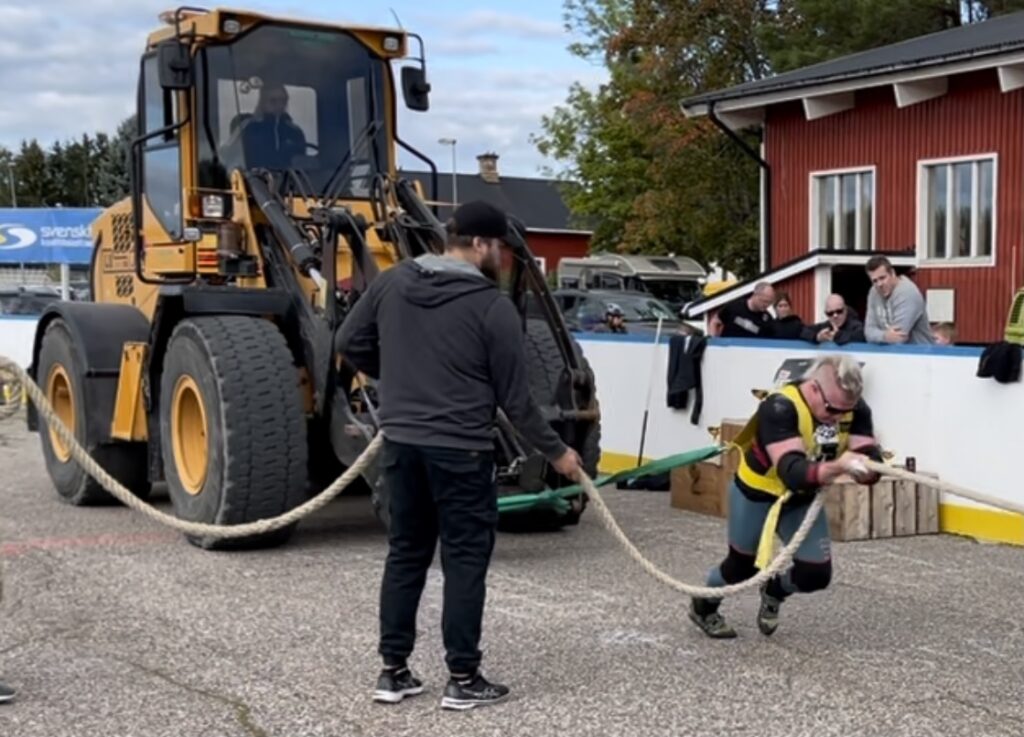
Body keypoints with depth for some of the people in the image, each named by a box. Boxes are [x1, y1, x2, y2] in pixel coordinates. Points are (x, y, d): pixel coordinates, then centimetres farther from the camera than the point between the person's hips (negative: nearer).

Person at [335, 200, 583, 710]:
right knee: (465, 561, 4)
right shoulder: (492, 306, -10)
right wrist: (555, 451, 5)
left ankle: (393, 671, 18)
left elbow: (349, 343, 11)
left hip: (401, 442, 6)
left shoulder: (392, 283, 4)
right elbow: (514, 397, -7)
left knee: (405, 554, 14)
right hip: (459, 450, -6)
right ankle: (463, 679, 9)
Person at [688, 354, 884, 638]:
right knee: (743, 566, 15)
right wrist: (836, 467, -63)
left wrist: (865, 467, -48)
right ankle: (703, 607, 46)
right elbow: (792, 472, -46)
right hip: (756, 493, -5)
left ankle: (773, 592, 34)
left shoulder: (854, 408, -19)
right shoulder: (779, 408, -36)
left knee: (816, 574, -1)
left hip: (803, 499, 5)